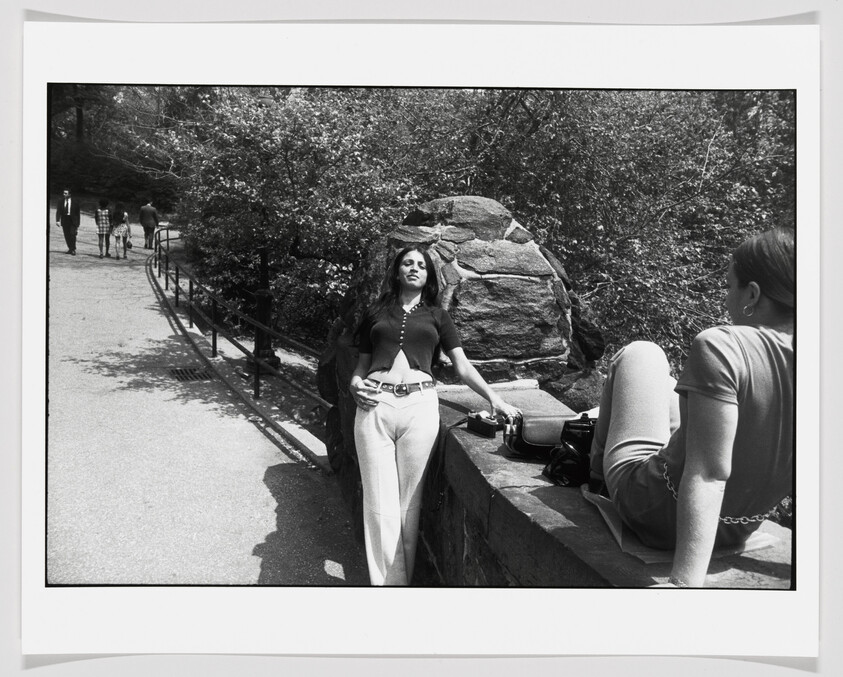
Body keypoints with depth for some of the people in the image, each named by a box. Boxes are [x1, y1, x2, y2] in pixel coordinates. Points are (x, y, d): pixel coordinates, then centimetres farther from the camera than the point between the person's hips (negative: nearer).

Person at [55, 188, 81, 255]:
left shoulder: (75, 201, -4)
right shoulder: (61, 201, 1)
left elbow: (77, 212, 0)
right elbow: (58, 211, -3)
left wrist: (78, 224, -1)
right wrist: (57, 220, -17)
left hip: (73, 220, -3)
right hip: (64, 220, 3)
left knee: (72, 234, -12)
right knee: (67, 235, 5)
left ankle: (73, 249, -4)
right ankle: (70, 248, 18)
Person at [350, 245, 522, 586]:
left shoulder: (437, 315, 17)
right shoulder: (375, 313, 19)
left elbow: (463, 366, 11)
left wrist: (494, 397, -1)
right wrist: (355, 383, -1)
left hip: (420, 406, 0)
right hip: (375, 406, 1)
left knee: (410, 503, 1)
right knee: (380, 504, -1)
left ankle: (405, 578, 14)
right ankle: (386, 581, 8)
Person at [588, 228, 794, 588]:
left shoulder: (721, 346, -29)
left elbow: (709, 475, -34)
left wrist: (685, 581, -35)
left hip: (658, 518, -6)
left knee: (642, 354, 12)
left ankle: (598, 473, 31)